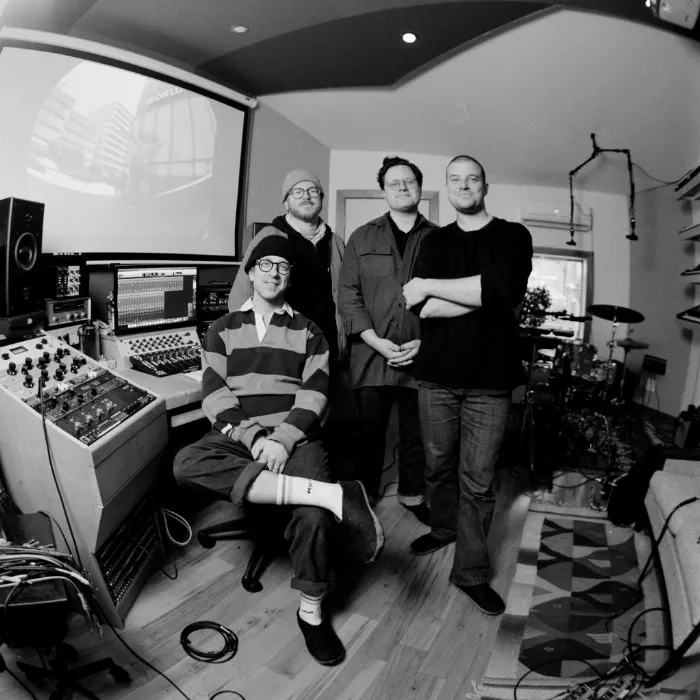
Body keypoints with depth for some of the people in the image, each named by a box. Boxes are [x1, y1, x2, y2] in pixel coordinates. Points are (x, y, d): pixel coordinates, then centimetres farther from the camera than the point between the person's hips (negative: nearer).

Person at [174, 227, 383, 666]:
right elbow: (215, 394, 1)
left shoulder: (309, 332, 14)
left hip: (295, 436, -1)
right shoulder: (223, 330, 15)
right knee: (186, 464, -32)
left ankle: (312, 614, 2)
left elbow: (315, 395, 1)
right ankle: (336, 495, -36)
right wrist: (254, 438, -15)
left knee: (313, 515, -29)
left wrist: (282, 440, -16)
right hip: (238, 435, 1)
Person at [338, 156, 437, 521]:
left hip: (422, 356, 0)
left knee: (416, 434, 11)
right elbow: (348, 295, 0)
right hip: (372, 354, 0)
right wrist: (378, 343, -11)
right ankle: (363, 499, 25)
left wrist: (425, 343, -9)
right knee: (370, 432, 9)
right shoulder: (362, 238, 8)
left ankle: (412, 495, 30)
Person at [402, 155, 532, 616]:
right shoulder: (435, 242, 11)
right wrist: (483, 298, -13)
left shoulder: (513, 236, 5)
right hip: (437, 373, 3)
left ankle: (471, 572, 18)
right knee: (439, 466, 14)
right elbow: (422, 308, -6)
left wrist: (430, 287, -11)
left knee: (478, 482, 2)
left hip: (489, 377, -2)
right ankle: (443, 529, 40)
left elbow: (502, 289, -17)